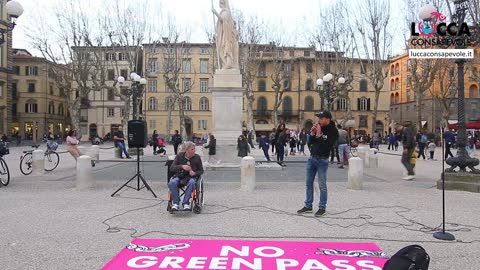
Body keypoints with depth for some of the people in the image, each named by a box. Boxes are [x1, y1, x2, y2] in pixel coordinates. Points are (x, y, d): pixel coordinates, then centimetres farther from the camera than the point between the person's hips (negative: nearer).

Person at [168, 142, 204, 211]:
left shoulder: (197, 157, 2)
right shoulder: (180, 155, 3)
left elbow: (201, 171, 9)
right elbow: (171, 168, -1)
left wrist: (195, 173, -14)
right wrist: (182, 166, -19)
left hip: (191, 176, -1)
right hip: (179, 175, 1)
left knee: (191, 182, -37)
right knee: (172, 183, -31)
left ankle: (186, 203, -28)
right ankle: (175, 203, -21)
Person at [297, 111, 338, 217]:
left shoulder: (333, 131, -11)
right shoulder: (318, 127, 6)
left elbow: (327, 147, -21)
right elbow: (310, 142, 10)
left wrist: (319, 135, -22)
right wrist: (312, 134, -7)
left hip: (322, 160, -6)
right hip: (312, 158, 6)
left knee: (322, 185, 0)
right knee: (309, 183, 10)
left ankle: (322, 208, 10)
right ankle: (308, 206, 19)